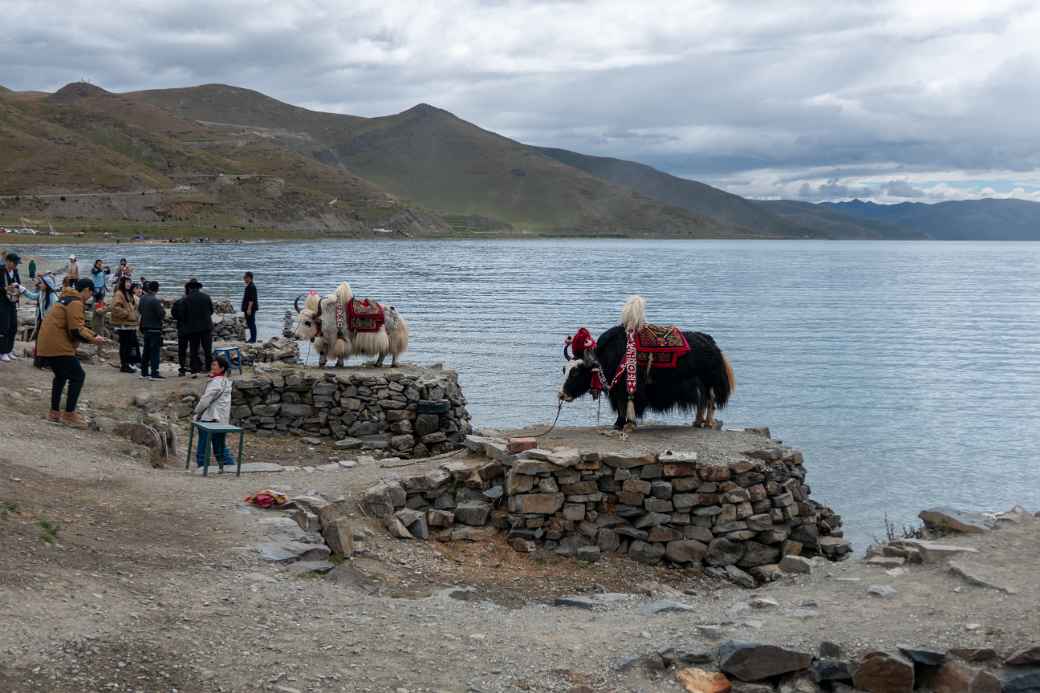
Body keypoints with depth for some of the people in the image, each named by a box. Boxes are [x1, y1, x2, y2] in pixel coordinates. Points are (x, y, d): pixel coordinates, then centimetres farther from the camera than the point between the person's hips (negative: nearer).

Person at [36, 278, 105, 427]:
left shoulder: (67, 299, 19)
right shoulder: (75, 302, -13)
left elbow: (75, 325, 23)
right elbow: (76, 330, -20)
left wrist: (93, 335, 13)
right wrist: (93, 339, -6)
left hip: (47, 344, 10)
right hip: (57, 346, -10)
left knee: (61, 375, 24)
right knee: (78, 376, -4)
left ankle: (54, 412, 28)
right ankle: (69, 415, -3)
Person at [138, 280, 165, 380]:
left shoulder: (143, 298, 4)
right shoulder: (155, 300, -19)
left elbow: (139, 310, 18)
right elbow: (161, 314, -17)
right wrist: (163, 310, 1)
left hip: (145, 328, 8)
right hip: (155, 329, -8)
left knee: (146, 350, 15)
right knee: (155, 351, -5)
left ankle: (144, 372, 19)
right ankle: (154, 373, -7)